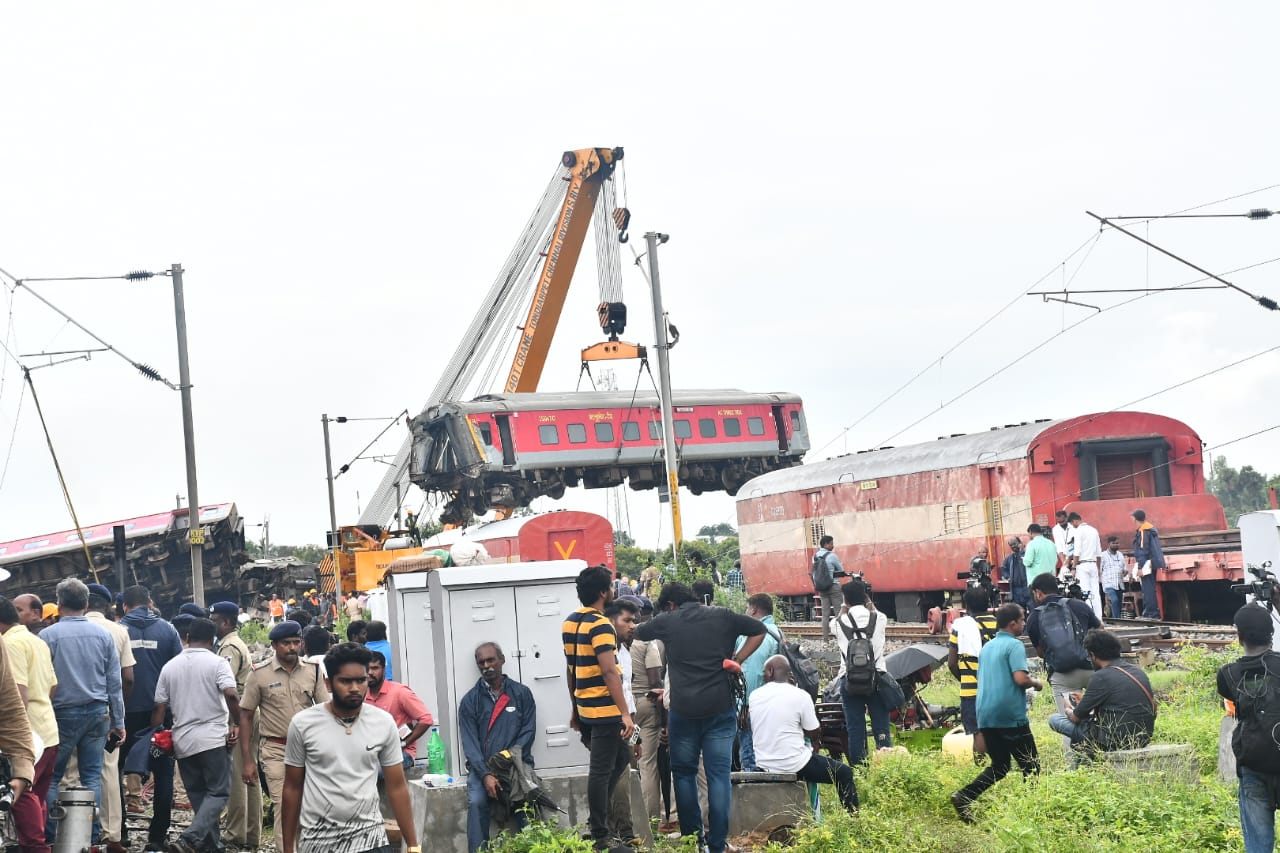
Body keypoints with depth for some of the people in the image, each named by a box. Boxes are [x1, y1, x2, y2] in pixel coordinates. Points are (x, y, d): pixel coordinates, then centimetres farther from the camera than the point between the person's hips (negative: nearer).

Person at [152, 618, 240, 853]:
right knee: (218, 793, -2)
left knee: (198, 795, 15)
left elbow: (159, 707, 9)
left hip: (182, 741, 5)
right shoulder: (217, 663, -5)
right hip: (213, 738, -5)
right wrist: (237, 724, -5)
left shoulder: (170, 666, 9)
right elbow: (231, 695, -17)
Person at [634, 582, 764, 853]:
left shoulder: (667, 621, 5)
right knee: (719, 775, 1)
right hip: (721, 708, 1)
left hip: (684, 710, -1)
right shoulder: (722, 617, 7)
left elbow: (638, 632, 21)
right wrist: (737, 659, 9)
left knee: (684, 773, 12)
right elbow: (759, 629, 9)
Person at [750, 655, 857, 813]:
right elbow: (815, 734, -5)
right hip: (794, 765, -5)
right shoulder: (800, 696, -12)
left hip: (763, 765, 5)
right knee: (845, 773, 11)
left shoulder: (754, 696, 0)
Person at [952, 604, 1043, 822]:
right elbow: (1020, 678, -20)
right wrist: (1036, 683, -1)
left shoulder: (986, 647, 17)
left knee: (999, 766, 15)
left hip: (986, 715, 8)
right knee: (1031, 765, 5)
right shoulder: (1014, 645, -8)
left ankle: (963, 796, -2)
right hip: (1011, 716, -8)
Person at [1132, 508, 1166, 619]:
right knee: (1151, 589, 14)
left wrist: (1140, 567, -19)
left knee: (1148, 589, -10)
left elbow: (1143, 551, -18)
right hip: (1153, 563, 10)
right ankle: (1154, 612, 16)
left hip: (1147, 564, -10)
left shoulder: (1142, 531, -12)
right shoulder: (1151, 529, 18)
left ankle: (1150, 613, -13)